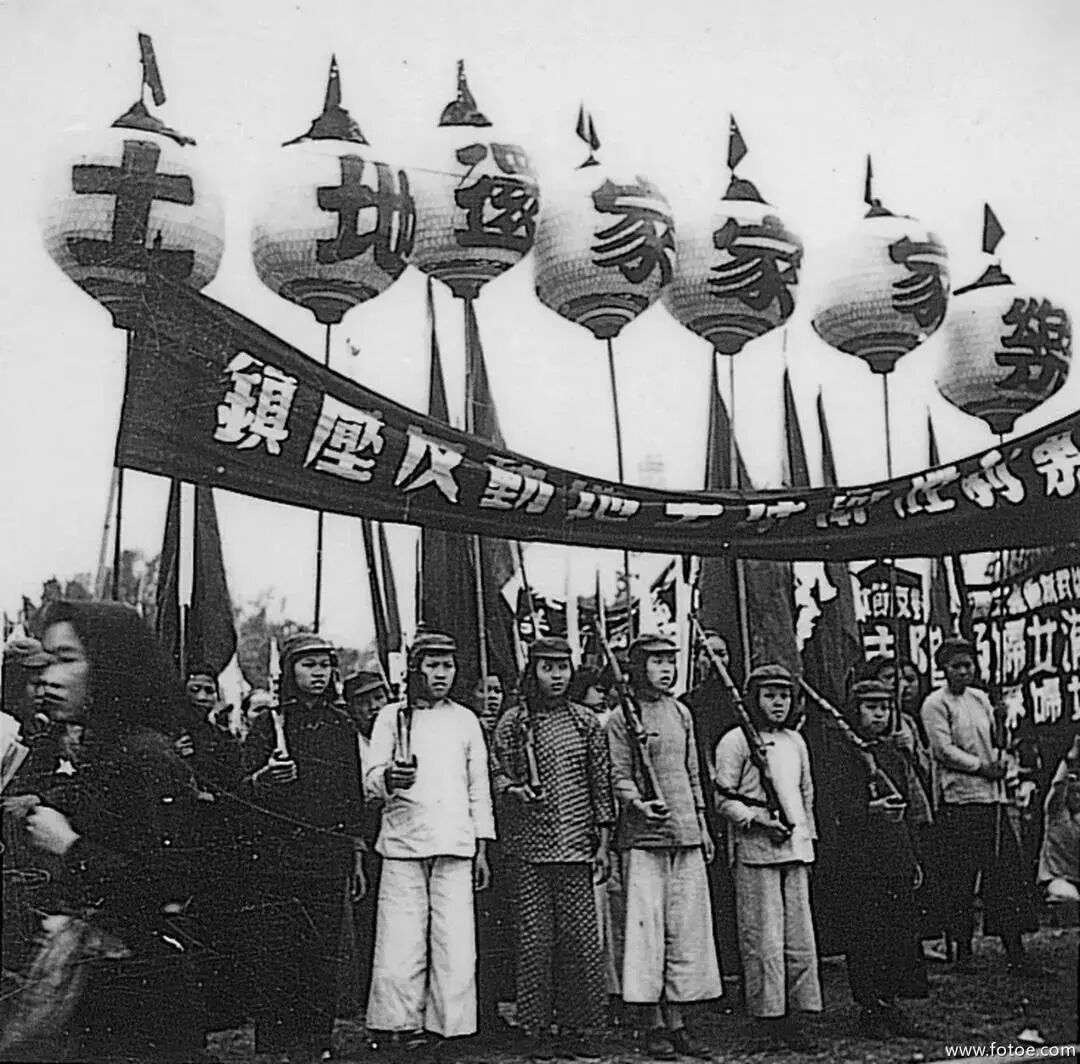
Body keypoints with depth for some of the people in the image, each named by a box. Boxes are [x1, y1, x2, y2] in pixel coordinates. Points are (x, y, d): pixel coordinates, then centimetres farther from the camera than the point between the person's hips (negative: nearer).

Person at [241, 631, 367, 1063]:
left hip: (329, 857, 3)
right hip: (277, 855, -2)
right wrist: (266, 777, -22)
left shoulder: (341, 726, 12)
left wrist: (357, 857, 13)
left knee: (323, 952, 3)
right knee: (274, 951, -2)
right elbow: (244, 789, 0)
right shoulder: (269, 724, 3)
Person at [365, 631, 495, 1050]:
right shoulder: (391, 717, 9)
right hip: (402, 842, -1)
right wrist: (390, 778, -22)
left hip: (455, 844, 2)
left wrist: (482, 849, 12)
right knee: (401, 942, -6)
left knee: (455, 943, -5)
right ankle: (405, 1024, 5)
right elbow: (372, 781, 2)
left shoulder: (465, 720, 15)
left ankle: (445, 1024, 4)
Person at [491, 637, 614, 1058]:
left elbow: (601, 784, 9)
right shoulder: (512, 723, 3)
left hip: (577, 848, 1)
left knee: (582, 939, 1)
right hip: (531, 849, -1)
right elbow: (498, 775, 7)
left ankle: (577, 1029, 13)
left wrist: (603, 843, 5)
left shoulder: (587, 722, 7)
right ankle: (539, 1029, 13)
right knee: (535, 940, 1)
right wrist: (514, 790, -17)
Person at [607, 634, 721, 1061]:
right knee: (647, 926, -4)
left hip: (685, 834, 5)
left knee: (687, 928, 5)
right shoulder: (622, 717, -2)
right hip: (643, 836, -5)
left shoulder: (681, 713, 14)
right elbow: (619, 775, -5)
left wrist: (702, 825, 17)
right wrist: (640, 803, -23)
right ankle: (655, 1024, 5)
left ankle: (676, 1021, 13)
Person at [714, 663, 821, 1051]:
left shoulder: (796, 741, 17)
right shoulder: (735, 741, -4)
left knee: (800, 937, 7)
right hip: (755, 851, -6)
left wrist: (808, 837, 18)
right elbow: (723, 799, -7)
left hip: (795, 849, 6)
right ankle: (768, 1018, 5)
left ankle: (792, 1012, 15)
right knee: (764, 939, -4)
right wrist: (759, 822, -17)